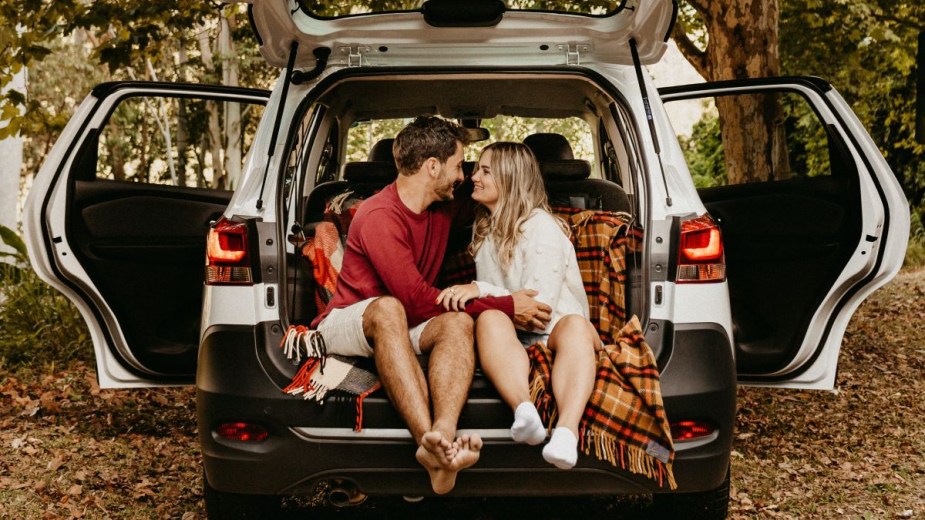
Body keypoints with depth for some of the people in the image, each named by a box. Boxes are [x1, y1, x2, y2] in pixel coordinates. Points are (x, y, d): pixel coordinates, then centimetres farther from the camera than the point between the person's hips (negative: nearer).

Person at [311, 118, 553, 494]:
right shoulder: (379, 217, -19)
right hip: (345, 323, -7)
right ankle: (429, 438, -57)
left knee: (458, 322, -27)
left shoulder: (443, 209, 8)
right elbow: (418, 300, -25)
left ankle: (443, 435, -53)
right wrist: (507, 307, -22)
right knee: (388, 308, -41)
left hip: (402, 327, 7)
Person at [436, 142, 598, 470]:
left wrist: (482, 290, -25)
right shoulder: (483, 227, 17)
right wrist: (463, 294, 6)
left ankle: (567, 430, -64)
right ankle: (523, 409, -60)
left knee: (575, 326, -39)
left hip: (549, 330, -4)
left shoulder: (542, 227, -6)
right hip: (510, 332, 4)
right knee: (489, 319, -33)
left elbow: (542, 306, -16)